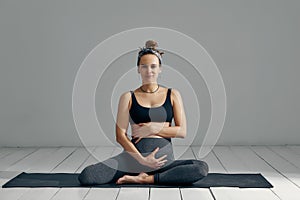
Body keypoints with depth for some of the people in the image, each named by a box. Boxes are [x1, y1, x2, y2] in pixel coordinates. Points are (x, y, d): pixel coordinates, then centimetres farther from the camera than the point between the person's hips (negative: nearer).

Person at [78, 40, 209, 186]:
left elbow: (182, 131, 5)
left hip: (163, 157, 1)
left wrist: (153, 129, -6)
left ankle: (146, 179, -17)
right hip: (134, 156, -1)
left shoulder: (173, 95, 11)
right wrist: (142, 160, -11)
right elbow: (120, 136, 0)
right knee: (86, 176, -21)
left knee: (202, 168, -28)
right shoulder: (128, 97, 7)